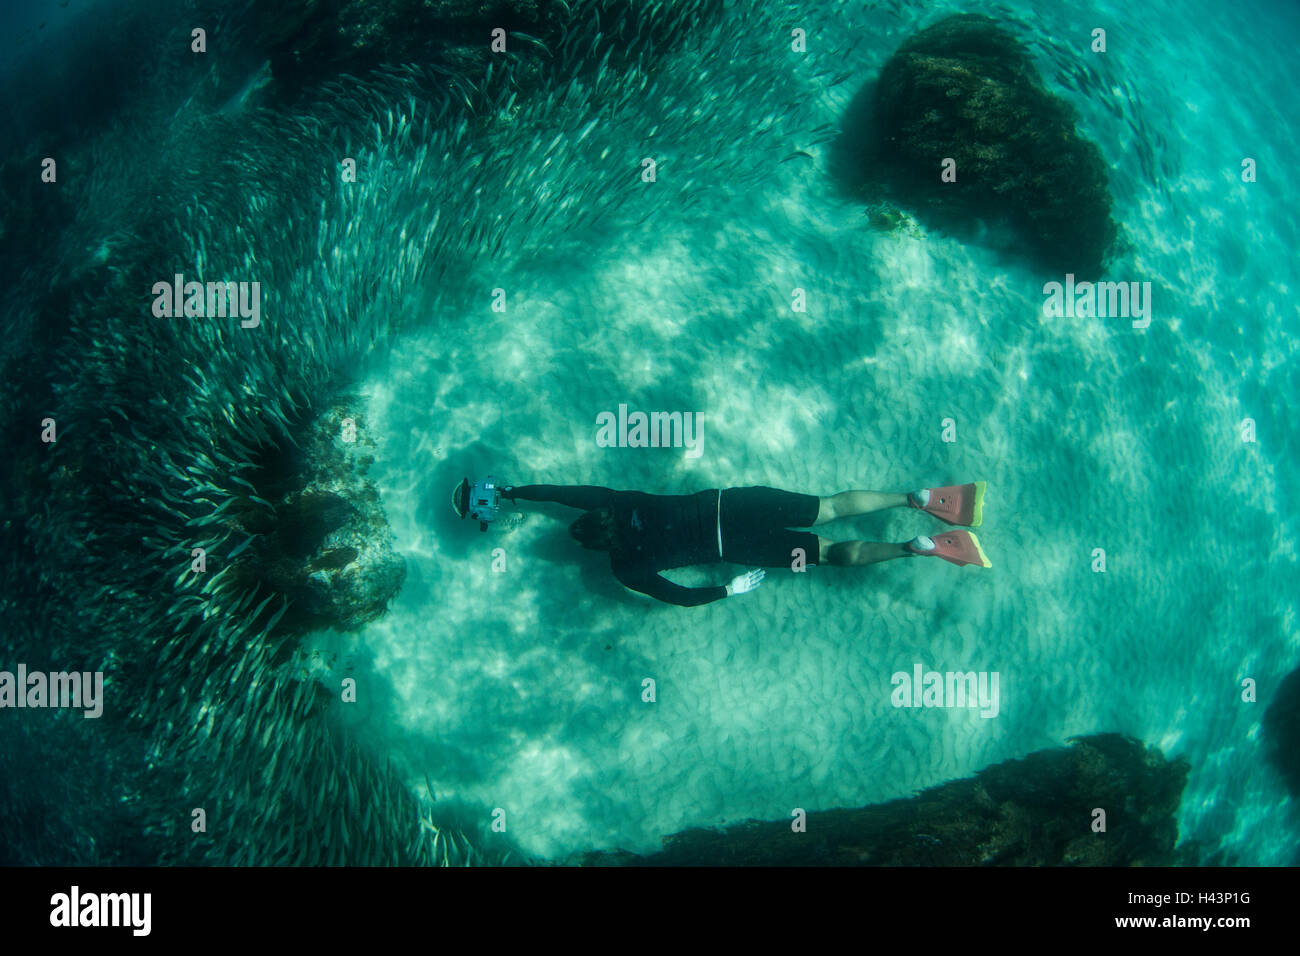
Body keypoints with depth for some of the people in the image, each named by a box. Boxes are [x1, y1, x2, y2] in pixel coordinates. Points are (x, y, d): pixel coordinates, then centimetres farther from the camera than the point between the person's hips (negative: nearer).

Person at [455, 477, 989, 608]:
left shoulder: (626, 570, -6)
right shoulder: (618, 503, 9)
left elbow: (679, 597, -10)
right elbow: (572, 491, 19)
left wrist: (731, 590, 1)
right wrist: (508, 492, 24)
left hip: (729, 545, -5)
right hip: (728, 503, 5)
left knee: (832, 553, -5)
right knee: (831, 509, 4)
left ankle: (925, 548, -15)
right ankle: (926, 500, -3)